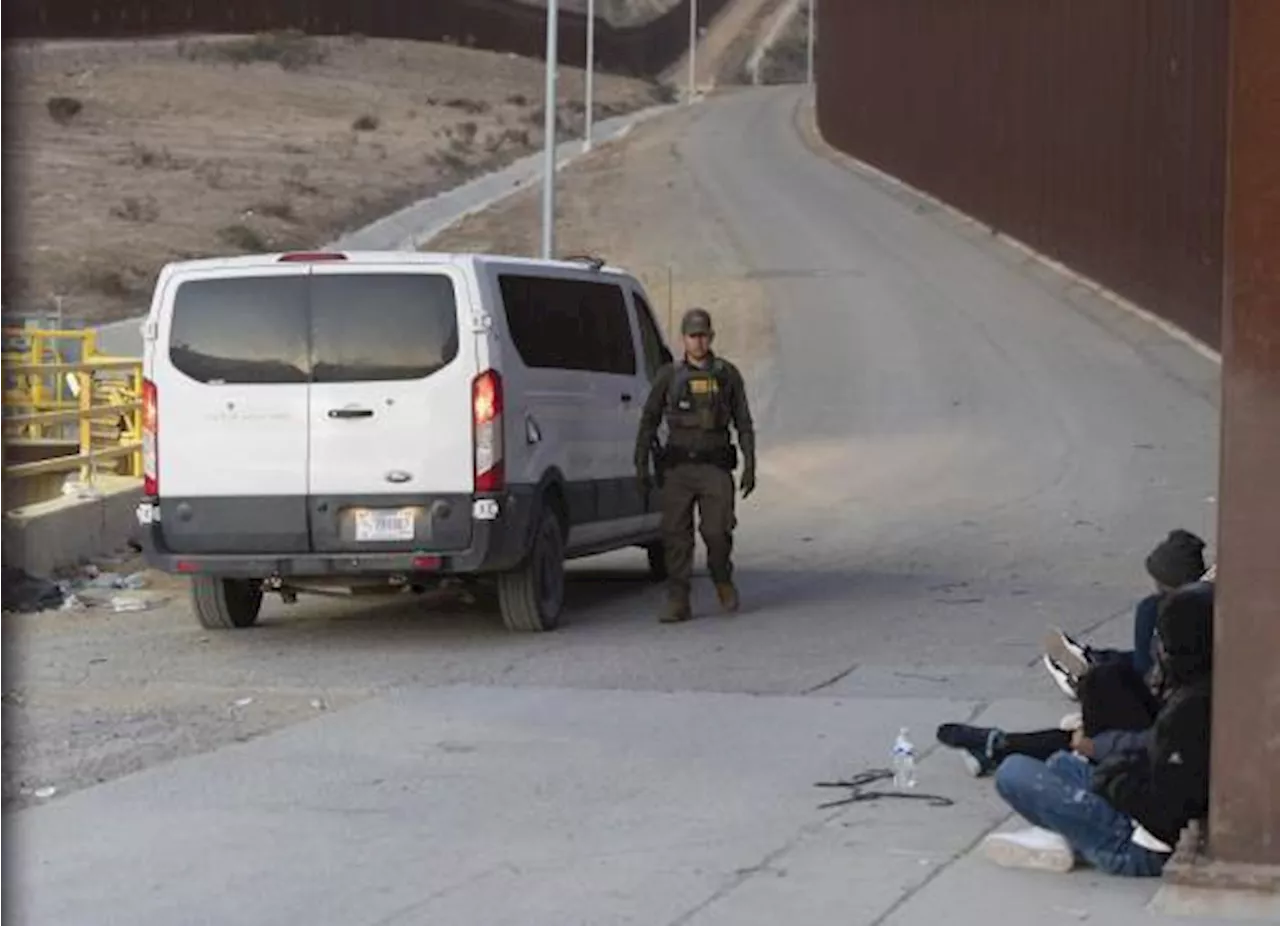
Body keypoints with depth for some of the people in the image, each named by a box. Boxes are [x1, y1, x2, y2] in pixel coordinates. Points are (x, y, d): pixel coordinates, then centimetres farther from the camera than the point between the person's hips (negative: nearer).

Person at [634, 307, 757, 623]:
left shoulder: (728, 374, 7)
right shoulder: (669, 376, 6)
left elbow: (744, 424, 9)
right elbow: (648, 422, 9)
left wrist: (750, 466, 1)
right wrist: (641, 465, 0)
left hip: (715, 468, -1)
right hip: (677, 467, 1)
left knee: (717, 531, -12)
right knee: (676, 534, -5)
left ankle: (723, 579, 17)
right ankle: (678, 603, 0)